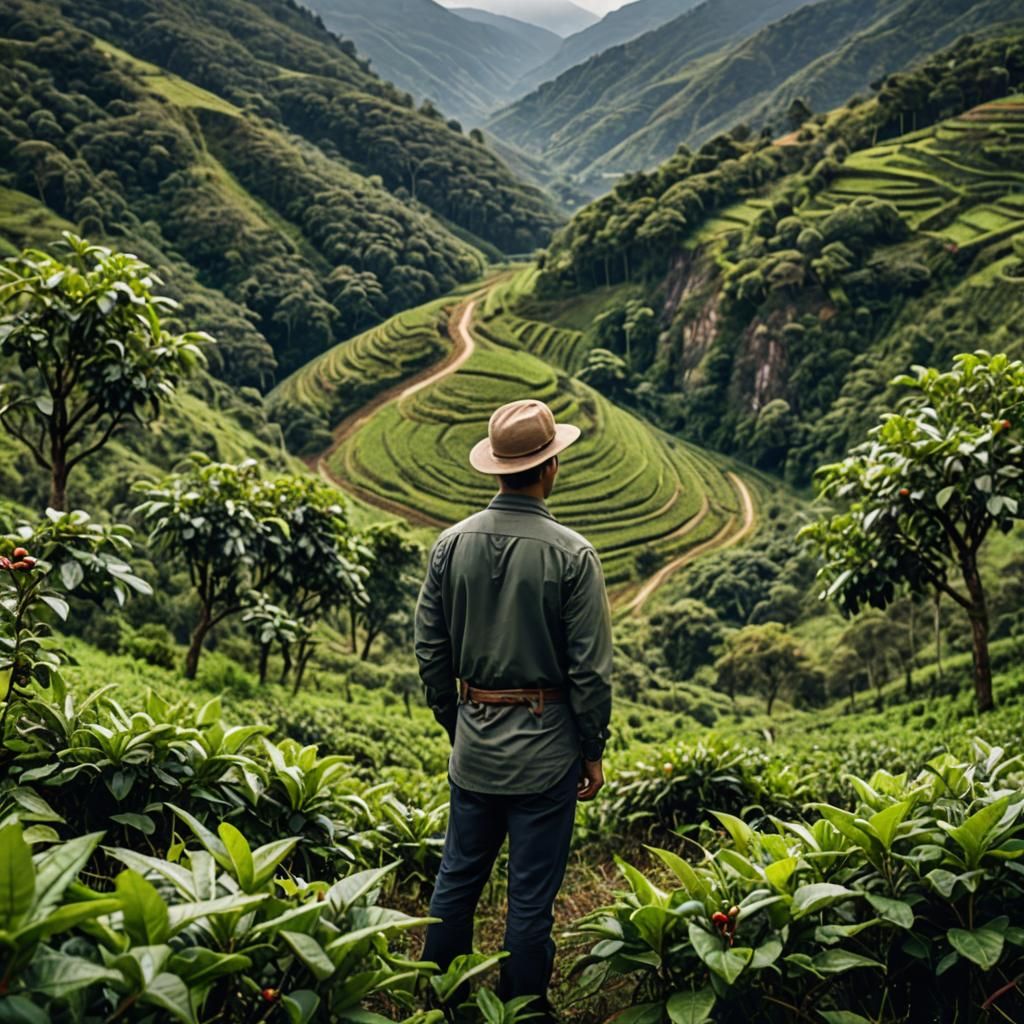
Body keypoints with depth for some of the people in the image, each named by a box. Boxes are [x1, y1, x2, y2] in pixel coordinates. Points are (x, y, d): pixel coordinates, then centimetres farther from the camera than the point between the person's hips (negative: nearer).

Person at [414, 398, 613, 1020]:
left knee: (457, 879, 18)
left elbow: (431, 649, 4)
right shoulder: (571, 554, -14)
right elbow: (590, 668, -12)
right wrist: (593, 751, 1)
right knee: (531, 896, 8)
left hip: (474, 746, 5)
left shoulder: (452, 544, -2)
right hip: (545, 748, -4)